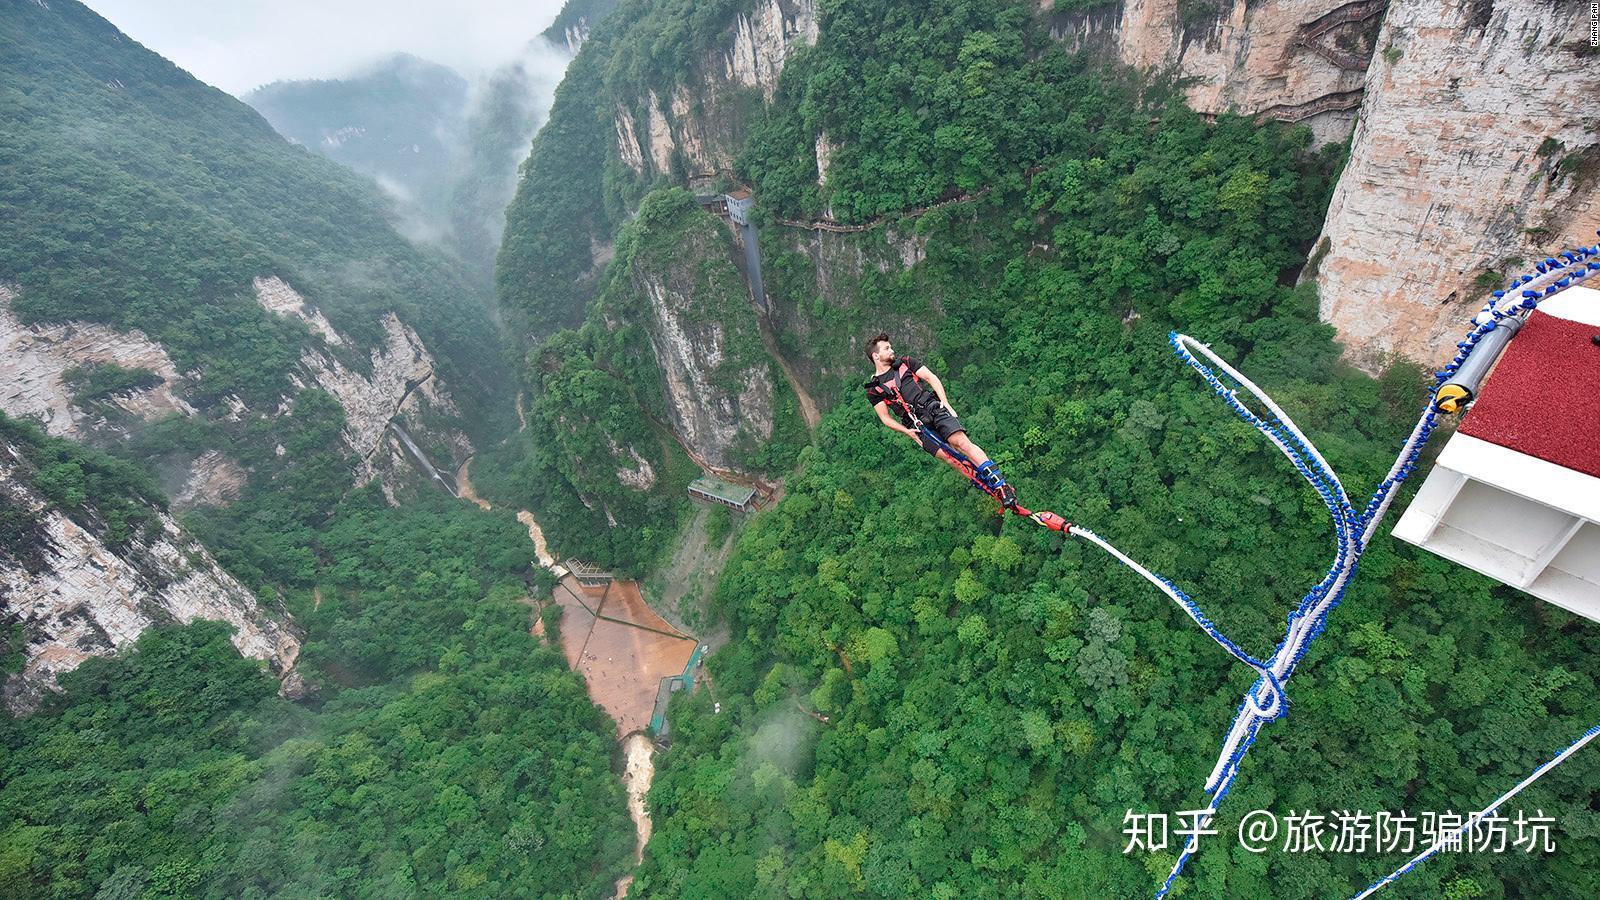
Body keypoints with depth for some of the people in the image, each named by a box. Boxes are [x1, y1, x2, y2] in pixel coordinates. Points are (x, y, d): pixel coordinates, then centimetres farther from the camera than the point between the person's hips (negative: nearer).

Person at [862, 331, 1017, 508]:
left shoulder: (904, 362, 15)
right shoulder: (873, 389, 10)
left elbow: (931, 378, 11)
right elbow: (885, 417, 7)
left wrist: (945, 403, -3)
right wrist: (907, 431, -7)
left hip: (934, 406, 1)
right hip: (916, 425, 0)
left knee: (961, 442, -19)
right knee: (950, 458, -15)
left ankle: (1000, 485, -22)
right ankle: (989, 488, -8)